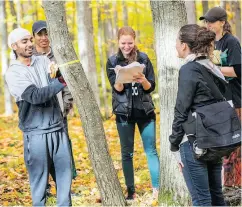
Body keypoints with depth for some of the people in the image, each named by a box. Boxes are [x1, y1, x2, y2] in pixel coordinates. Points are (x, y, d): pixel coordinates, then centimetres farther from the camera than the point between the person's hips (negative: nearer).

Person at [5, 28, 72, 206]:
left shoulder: (44, 61, 10)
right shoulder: (13, 73, -3)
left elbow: (60, 76, -5)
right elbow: (35, 96, -16)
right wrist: (62, 82, -23)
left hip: (58, 129, 4)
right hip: (36, 134, -4)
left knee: (65, 173, 5)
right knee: (39, 178, 1)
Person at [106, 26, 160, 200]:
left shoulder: (144, 58, 1)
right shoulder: (113, 61, 0)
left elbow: (151, 87, -1)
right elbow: (117, 88, -8)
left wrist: (143, 81, -23)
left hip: (145, 110, 0)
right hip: (124, 112, 0)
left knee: (151, 150, -1)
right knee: (127, 152, 5)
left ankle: (157, 188, 1)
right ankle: (131, 191, 12)